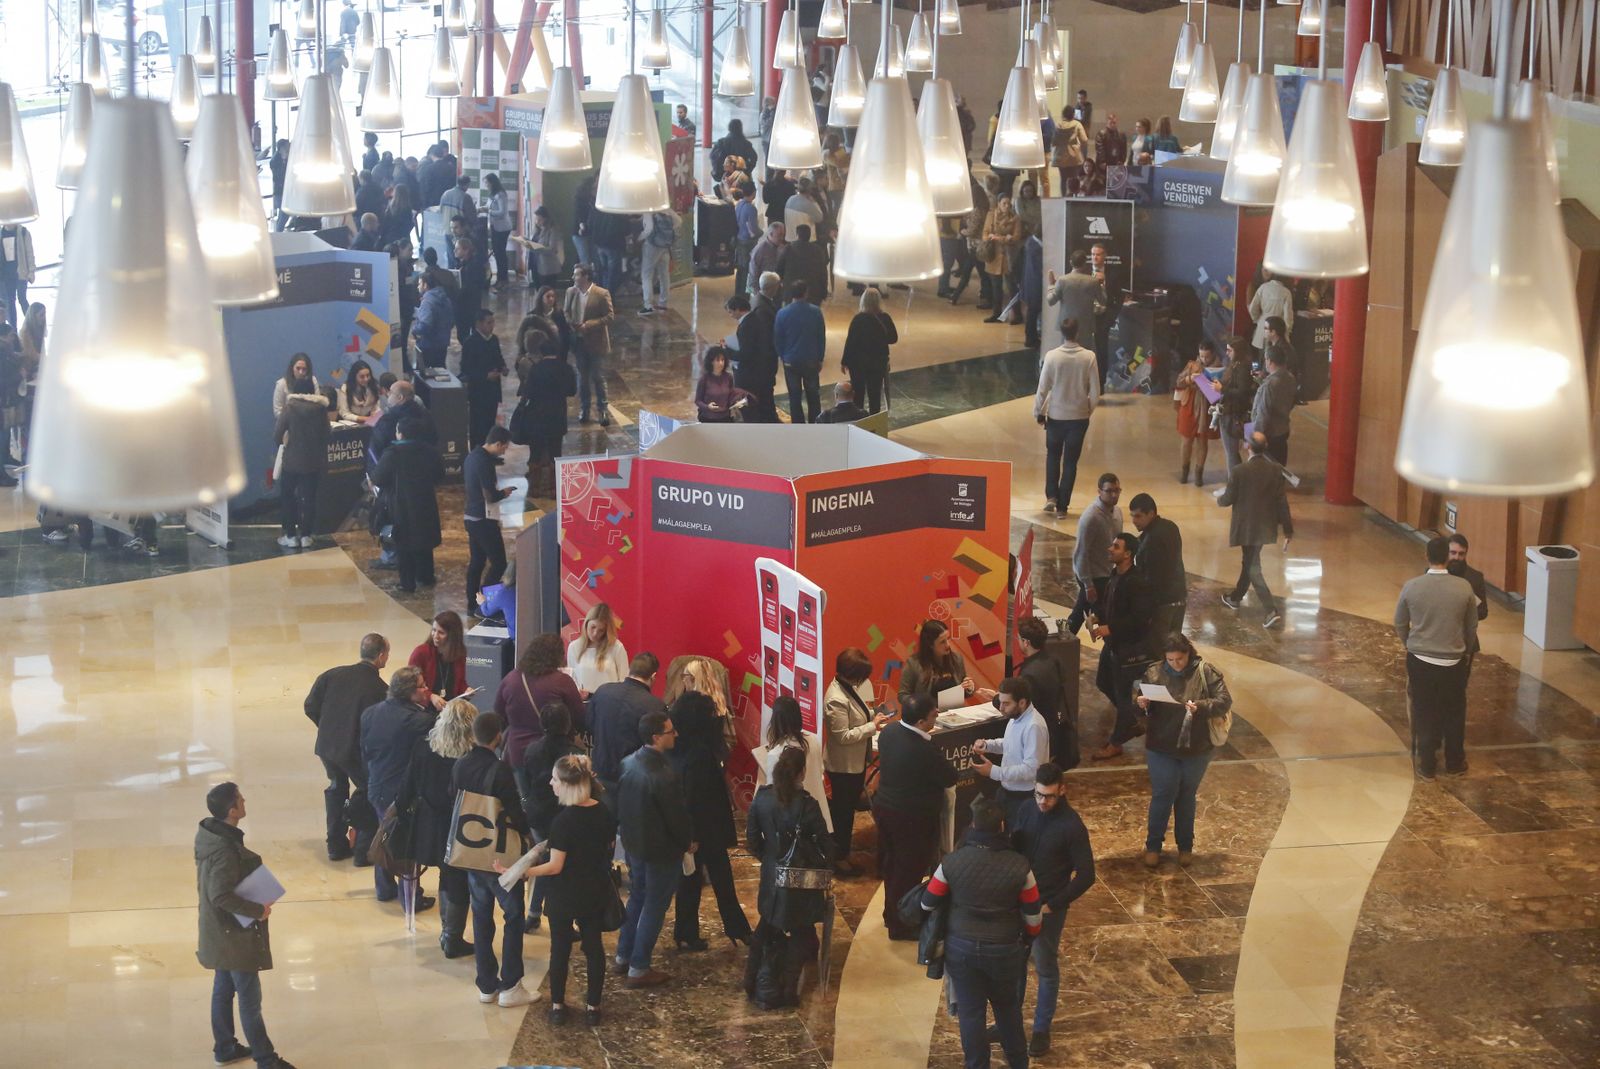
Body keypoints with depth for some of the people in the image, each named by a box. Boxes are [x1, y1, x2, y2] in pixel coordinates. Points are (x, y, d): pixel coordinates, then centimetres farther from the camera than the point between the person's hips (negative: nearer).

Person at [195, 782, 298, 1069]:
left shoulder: (208, 833, -1)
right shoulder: (225, 850, -30)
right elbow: (222, 895, -34)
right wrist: (258, 910, -23)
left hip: (220, 932, 9)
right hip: (236, 934, -9)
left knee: (223, 990, 22)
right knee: (250, 999, 3)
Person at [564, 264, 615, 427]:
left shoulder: (601, 294, -13)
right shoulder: (571, 292, 2)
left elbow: (610, 316, -12)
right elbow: (567, 313, 14)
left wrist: (588, 325, -20)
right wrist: (571, 324, -8)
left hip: (596, 343, -4)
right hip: (578, 341, 4)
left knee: (598, 377, 2)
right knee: (582, 377, 12)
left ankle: (603, 410, 12)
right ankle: (583, 410, 22)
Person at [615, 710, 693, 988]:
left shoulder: (628, 764, -6)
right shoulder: (664, 775, -30)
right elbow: (677, 815, -20)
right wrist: (689, 841, -2)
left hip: (633, 843, 8)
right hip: (661, 850, -8)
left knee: (636, 897, 24)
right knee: (654, 907, 6)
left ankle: (624, 955, 36)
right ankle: (638, 970, 14)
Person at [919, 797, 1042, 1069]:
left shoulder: (952, 862, -16)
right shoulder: (1019, 866, -16)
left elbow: (928, 904, -4)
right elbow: (1032, 915, -5)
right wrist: (1028, 939, 16)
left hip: (962, 947, -1)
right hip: (1005, 950, 1)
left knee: (971, 1011, 13)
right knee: (1008, 1006, 23)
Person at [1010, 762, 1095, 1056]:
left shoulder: (1072, 825, -18)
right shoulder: (1026, 811, -3)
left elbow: (1086, 875, -15)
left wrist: (1053, 905, -17)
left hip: (1048, 908, -5)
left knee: (1046, 970, 9)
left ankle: (1042, 1029, 23)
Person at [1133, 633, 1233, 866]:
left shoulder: (1206, 672, -10)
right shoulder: (1155, 672, -6)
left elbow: (1225, 701, -13)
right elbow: (1138, 697, 2)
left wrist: (1201, 707, -31)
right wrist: (1141, 703, -23)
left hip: (1196, 749, 0)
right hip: (1162, 748, 0)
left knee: (1186, 796, 14)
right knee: (1162, 795, 3)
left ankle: (1185, 846, 30)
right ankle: (1153, 846, 19)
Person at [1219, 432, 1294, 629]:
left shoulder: (1239, 472, -20)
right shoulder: (1276, 469, -9)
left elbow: (1227, 500, -10)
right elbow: (1282, 502, -7)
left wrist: (1220, 497, 15)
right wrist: (1288, 531, -1)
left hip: (1247, 527, -5)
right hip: (1266, 526, 5)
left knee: (1253, 568, 2)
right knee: (1249, 561, 25)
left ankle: (1272, 612, -8)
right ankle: (1235, 598, 44)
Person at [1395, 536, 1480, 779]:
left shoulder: (1412, 586, -12)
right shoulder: (1464, 587, -11)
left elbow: (1400, 624, 0)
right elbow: (1472, 627, 1)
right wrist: (1466, 652, 18)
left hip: (1420, 659, 0)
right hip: (1454, 661, 0)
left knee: (1424, 714, 13)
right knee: (1454, 714, 17)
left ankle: (1427, 766, 19)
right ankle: (1455, 763, 29)